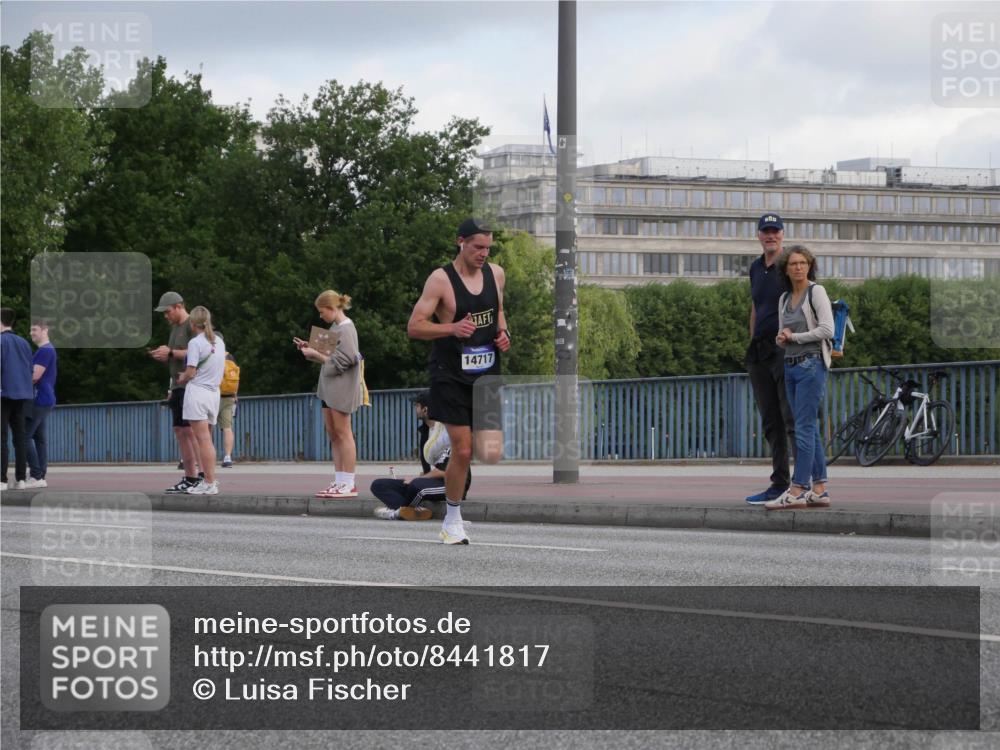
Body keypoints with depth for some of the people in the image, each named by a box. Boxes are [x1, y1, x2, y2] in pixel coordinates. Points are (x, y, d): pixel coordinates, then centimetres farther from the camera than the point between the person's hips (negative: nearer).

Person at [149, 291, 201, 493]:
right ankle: (189, 477, 4)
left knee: (190, 430, -14)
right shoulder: (175, 328, 22)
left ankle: (202, 475, -16)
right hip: (178, 386, 9)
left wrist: (171, 352, -15)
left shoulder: (193, 325, -7)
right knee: (180, 431, 4)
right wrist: (163, 357, 6)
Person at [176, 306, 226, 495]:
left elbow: (190, 373, -15)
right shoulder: (219, 341, 11)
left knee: (203, 439, -7)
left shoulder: (195, 343, -11)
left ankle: (209, 484, -9)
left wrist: (179, 380, 7)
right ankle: (209, 478, 14)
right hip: (214, 392, 7)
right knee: (206, 439, 15)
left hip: (197, 392, -7)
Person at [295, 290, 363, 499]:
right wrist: (310, 349, 7)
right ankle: (339, 481, 12)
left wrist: (315, 354, -13)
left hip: (342, 386, -10)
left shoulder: (346, 329, -13)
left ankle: (349, 484, -6)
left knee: (342, 433, -8)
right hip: (330, 387, 10)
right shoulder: (335, 327, 14)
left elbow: (342, 360, -18)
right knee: (333, 434, 9)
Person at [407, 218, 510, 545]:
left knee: (491, 454, -7)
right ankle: (452, 520, 12)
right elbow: (414, 326, -11)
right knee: (462, 451, -7)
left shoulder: (496, 273, 6)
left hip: (487, 374, 5)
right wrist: (452, 328, -26)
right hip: (451, 375, -4)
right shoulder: (441, 279, -11)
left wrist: (503, 332, 3)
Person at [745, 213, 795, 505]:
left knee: (793, 419, -11)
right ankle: (779, 484, 12)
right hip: (760, 350, 7)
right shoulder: (756, 268, 17)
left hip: (786, 349, -7)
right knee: (771, 423, 8)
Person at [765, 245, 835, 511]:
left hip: (811, 364, -8)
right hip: (791, 367, 8)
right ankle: (819, 490, 8)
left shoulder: (816, 292, -5)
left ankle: (797, 491, -15)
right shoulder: (784, 299, 16)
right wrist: (781, 338, 0)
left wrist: (794, 337, -8)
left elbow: (827, 330, -14)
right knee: (810, 429, 7)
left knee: (804, 428, -11)